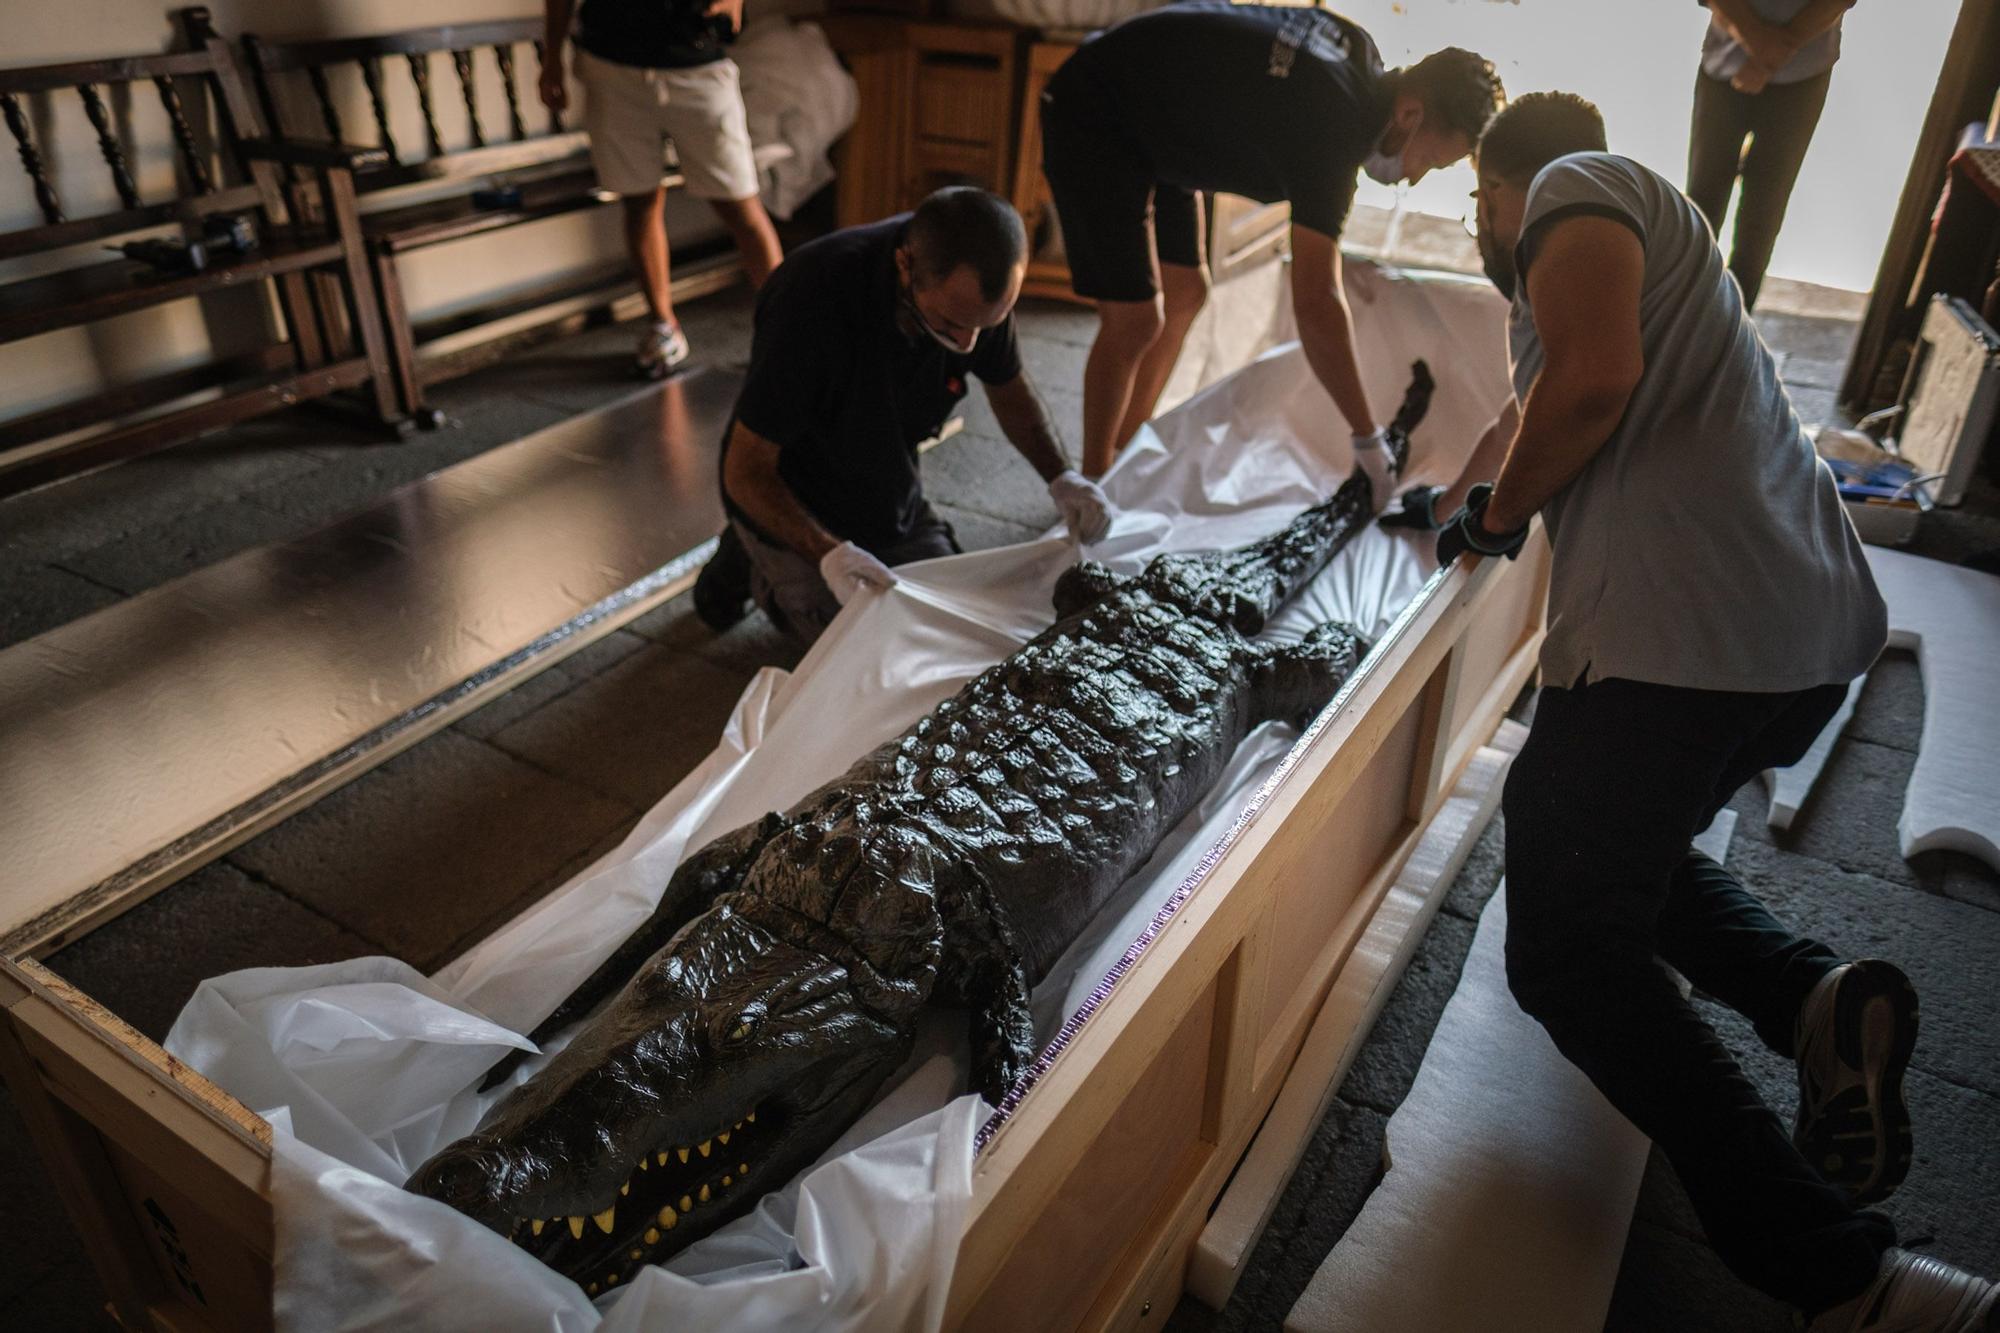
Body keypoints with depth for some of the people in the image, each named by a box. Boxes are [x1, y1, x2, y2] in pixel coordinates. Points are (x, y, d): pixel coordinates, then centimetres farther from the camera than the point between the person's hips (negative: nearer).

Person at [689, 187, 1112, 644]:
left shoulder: (977, 288, -20)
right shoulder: (814, 296, -36)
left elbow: (1009, 389, 2)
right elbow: (745, 473, -28)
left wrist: (1061, 477, -14)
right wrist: (830, 555, -43)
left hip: (892, 498, 6)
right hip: (790, 504, -5)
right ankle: (751, 566, 16)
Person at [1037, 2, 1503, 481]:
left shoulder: (1357, 49, -4)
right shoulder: (1331, 131, -31)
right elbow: (1316, 304, -37)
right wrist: (1369, 440, -32)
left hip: (1150, 119, 10)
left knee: (1185, 294, 11)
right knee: (1135, 320, -13)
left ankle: (1124, 455, 23)